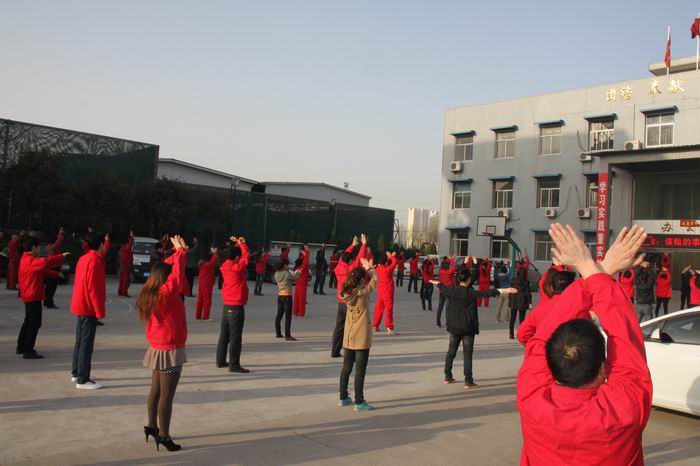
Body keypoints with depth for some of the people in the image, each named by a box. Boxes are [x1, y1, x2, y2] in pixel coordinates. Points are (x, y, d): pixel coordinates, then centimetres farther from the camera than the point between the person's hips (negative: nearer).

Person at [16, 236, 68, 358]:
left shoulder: (27, 259, 14)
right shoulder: (31, 260, -19)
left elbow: (42, 267, 20)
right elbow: (46, 262, -35)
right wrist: (62, 256, -26)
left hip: (29, 296, 11)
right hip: (33, 296, -11)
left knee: (28, 322, 20)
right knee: (35, 324, -7)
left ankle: (21, 347, 29)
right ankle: (28, 351, -6)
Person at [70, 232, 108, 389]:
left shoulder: (84, 258, 12)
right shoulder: (95, 260, -18)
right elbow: (94, 288, -22)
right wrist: (100, 310, -19)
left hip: (81, 306, 10)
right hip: (89, 307, -10)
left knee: (80, 341, 17)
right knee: (86, 343, -6)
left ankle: (76, 373, 27)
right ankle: (83, 380, -3)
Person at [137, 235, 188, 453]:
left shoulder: (150, 293, 2)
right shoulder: (166, 293, -20)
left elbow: (166, 269, 12)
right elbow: (177, 272, -17)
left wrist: (177, 252, 10)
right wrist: (181, 251, -3)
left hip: (158, 348, 9)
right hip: (170, 351, -9)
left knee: (156, 390, 18)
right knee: (167, 394, -2)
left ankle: (152, 426, 30)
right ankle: (163, 435, 3)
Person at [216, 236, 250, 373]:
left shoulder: (226, 266, 5)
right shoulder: (236, 268, -18)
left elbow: (233, 254, 20)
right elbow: (245, 255, -15)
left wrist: (236, 244, 8)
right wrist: (241, 243, 0)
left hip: (227, 306, 9)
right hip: (236, 307, -9)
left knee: (224, 335, 16)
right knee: (235, 337, -4)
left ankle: (221, 361, 25)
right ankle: (234, 365, -2)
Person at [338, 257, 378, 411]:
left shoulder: (347, 293, -1)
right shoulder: (363, 293, -16)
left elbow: (354, 278, 18)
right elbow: (374, 279, 0)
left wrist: (365, 269, 12)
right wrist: (370, 269, 17)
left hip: (348, 337, 6)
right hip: (361, 337, -6)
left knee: (346, 367, 14)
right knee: (360, 370, 0)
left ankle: (343, 398, 23)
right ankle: (359, 401, 3)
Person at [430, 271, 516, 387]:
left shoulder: (452, 291, 0)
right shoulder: (471, 293, -15)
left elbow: (443, 288, 21)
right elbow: (487, 293, -22)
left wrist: (437, 283, 43)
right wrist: (504, 290, -23)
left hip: (453, 327, 5)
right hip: (467, 328, -5)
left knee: (451, 351, 17)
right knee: (467, 354, -2)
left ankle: (448, 376, 25)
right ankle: (468, 381, -3)